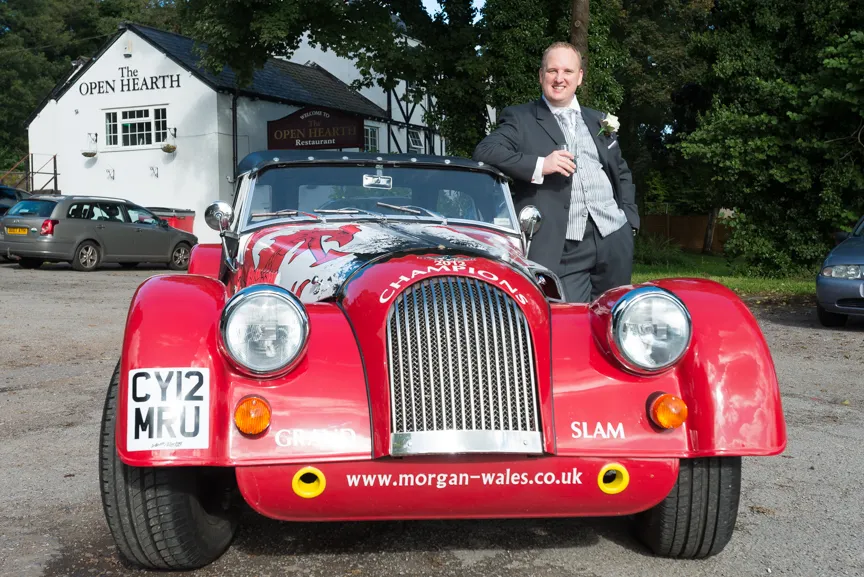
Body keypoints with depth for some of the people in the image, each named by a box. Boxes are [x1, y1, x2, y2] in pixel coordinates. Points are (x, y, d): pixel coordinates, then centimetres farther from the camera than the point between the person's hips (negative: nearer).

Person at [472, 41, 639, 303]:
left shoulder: (597, 121, 20)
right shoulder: (519, 118, 4)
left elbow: (622, 173, 28)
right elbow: (483, 153, -11)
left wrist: (630, 219, 14)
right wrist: (539, 165, -20)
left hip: (614, 241, 5)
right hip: (563, 250, -5)